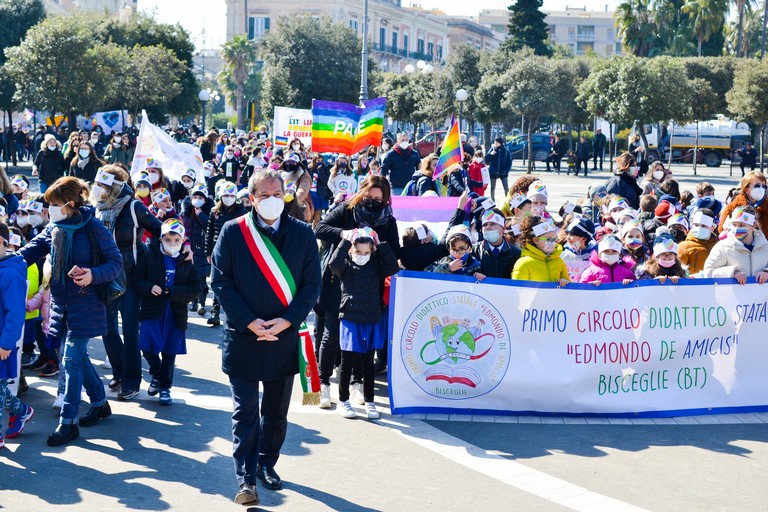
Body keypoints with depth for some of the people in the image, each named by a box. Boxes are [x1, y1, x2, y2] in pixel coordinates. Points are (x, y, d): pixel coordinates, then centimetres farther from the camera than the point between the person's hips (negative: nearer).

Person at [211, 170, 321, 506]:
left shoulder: (302, 233, 2)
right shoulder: (233, 232, -3)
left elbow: (311, 284, 1)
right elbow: (221, 282, -5)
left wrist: (286, 321, -12)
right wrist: (250, 322, -14)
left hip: (284, 337, 2)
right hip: (243, 336, -2)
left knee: (276, 411, 14)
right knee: (245, 412, -2)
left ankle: (267, 464, 32)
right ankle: (246, 479, 1)